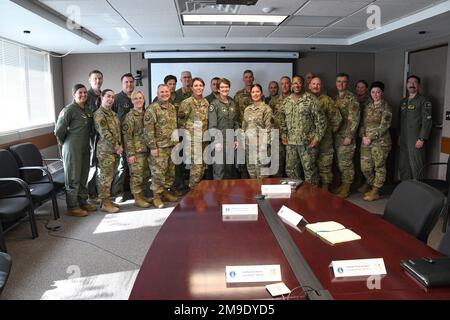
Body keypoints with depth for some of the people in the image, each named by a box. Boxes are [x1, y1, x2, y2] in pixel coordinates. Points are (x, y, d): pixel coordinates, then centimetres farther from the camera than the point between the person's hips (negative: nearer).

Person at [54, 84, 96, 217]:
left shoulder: (87, 111, 12)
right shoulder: (69, 110, -11)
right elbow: (59, 130, -11)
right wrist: (64, 142, 2)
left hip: (85, 148, 7)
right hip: (72, 149, -7)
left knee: (83, 177, 15)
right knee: (73, 178, 0)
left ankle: (83, 202, 28)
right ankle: (72, 207, 9)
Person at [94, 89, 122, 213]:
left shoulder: (113, 114, 16)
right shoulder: (99, 114, -11)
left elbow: (118, 131, 17)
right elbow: (105, 133, -17)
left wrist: (120, 145, 3)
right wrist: (116, 147, -15)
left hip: (115, 150, 8)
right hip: (105, 150, -8)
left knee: (110, 177, 13)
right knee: (105, 177, -2)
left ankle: (108, 200, 22)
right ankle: (105, 203, 5)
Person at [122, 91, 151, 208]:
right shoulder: (130, 116, -6)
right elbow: (127, 136, -11)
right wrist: (131, 153, -16)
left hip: (146, 150, 6)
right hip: (136, 151, -6)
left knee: (146, 175, 11)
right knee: (137, 175, -2)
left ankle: (142, 195, 25)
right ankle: (137, 198, 10)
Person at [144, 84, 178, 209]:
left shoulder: (172, 107, 13)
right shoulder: (152, 109, -9)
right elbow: (148, 130, -13)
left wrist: (177, 142, 16)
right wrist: (152, 147, -17)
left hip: (172, 146, 7)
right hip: (159, 147, -7)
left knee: (170, 172, 12)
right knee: (158, 173, -3)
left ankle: (165, 192, 26)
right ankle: (157, 196, 9)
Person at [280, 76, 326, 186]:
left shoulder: (311, 100, -7)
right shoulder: (286, 101, 9)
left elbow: (321, 120, -8)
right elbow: (283, 120, 17)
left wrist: (317, 137, -12)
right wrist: (283, 134, 9)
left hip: (307, 142, -5)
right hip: (290, 142, 5)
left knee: (310, 170, 2)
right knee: (291, 169, 13)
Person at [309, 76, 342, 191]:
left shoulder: (327, 100, -3)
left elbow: (337, 118, -4)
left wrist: (331, 131, 3)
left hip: (324, 140, -3)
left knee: (324, 165, 3)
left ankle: (325, 189, 14)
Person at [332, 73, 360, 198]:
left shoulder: (351, 98, -8)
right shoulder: (335, 98, 14)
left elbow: (354, 119, -14)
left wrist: (349, 136, -18)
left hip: (346, 135, -7)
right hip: (336, 136, 7)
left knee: (346, 162, -2)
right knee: (339, 162, 12)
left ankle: (346, 188, 9)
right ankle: (342, 184, 23)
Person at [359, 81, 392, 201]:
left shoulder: (385, 107, -4)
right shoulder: (368, 106, 14)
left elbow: (384, 126, -11)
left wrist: (371, 138, -16)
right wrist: (363, 136, -4)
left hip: (380, 141, -6)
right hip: (366, 141, 6)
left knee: (379, 167, 1)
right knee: (365, 167, 6)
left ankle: (375, 192, 11)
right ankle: (373, 187, 25)